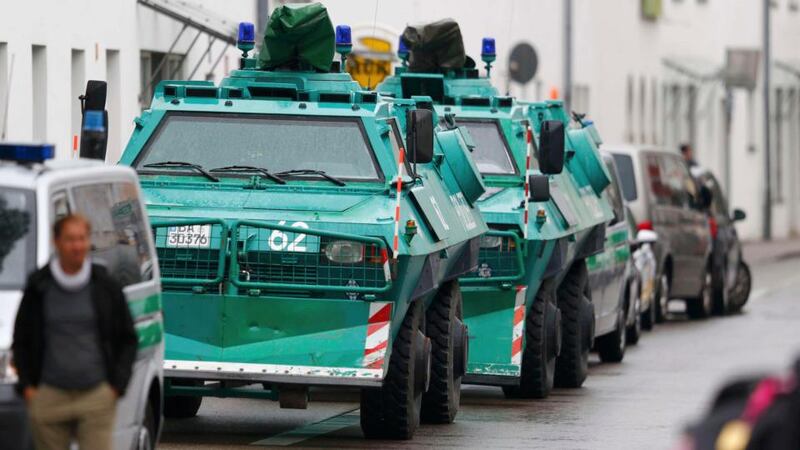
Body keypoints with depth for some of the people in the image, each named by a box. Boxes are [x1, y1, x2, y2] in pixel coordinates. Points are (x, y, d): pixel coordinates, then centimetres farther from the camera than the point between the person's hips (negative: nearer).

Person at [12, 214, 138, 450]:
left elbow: (128, 340, 12)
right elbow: (20, 341, 14)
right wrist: (26, 386, 3)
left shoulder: (106, 287, 5)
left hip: (96, 395, -1)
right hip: (49, 396, 1)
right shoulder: (38, 288, 5)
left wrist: (117, 385, 2)